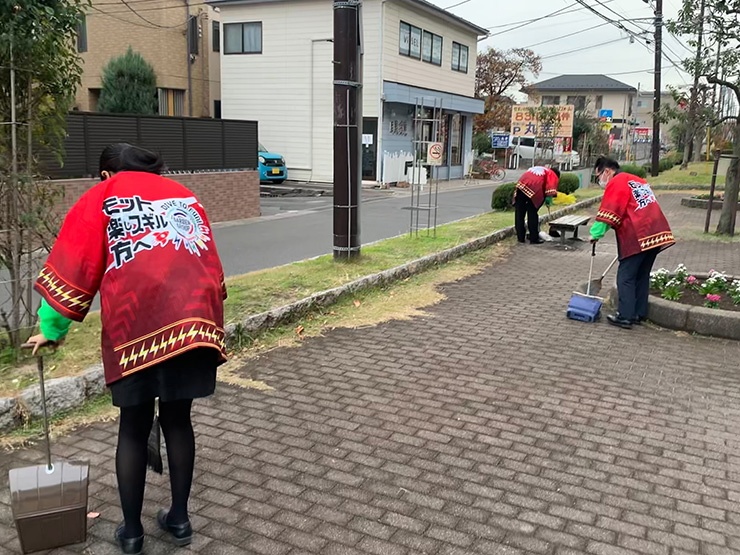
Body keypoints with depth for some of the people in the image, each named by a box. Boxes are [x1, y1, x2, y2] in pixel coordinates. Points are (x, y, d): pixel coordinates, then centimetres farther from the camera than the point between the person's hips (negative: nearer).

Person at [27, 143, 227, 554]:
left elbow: (74, 267, 7)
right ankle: (179, 519, 26)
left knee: (134, 427, 10)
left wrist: (51, 328, 16)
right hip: (195, 320, 3)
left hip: (137, 324, -3)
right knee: (177, 420, 16)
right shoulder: (184, 195, 23)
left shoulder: (102, 197, 12)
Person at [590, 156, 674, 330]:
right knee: (642, 276, 15)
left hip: (636, 237, -9)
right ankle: (639, 314, 20)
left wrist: (595, 234, -4)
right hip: (657, 233, 9)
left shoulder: (616, 183, -4)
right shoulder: (638, 180, 24)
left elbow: (607, 214, -11)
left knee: (625, 277, -3)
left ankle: (625, 316, -3)